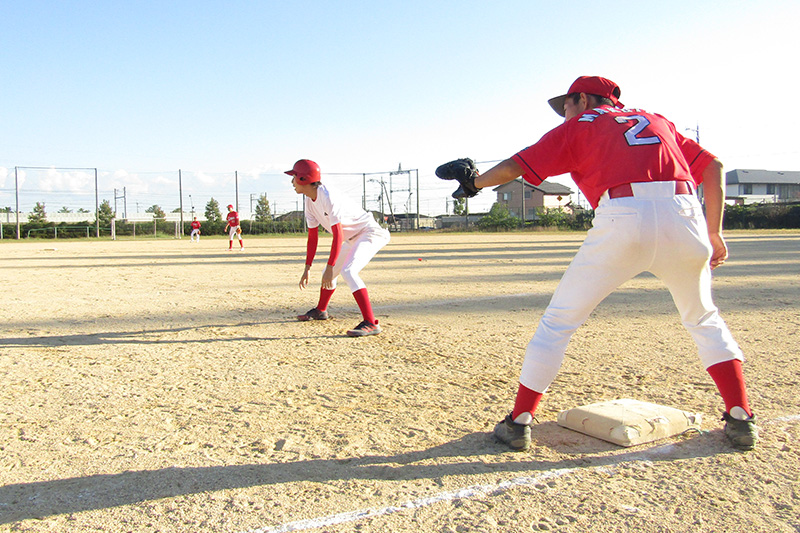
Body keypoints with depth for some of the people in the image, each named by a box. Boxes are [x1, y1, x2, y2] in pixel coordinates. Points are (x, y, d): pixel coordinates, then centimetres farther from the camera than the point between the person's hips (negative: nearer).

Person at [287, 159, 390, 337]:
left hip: (370, 233, -10)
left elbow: (338, 235, -31)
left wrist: (330, 267, -32)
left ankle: (371, 323, -32)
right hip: (352, 238, 10)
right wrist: (307, 268, 5)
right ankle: (320, 311, 44)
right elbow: (312, 237, 7)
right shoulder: (309, 201, 2)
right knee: (329, 273, 19)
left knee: (348, 271, -29)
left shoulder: (328, 197, -27)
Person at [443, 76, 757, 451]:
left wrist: (475, 182, 30)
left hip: (623, 218, -4)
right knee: (703, 319, 27)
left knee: (559, 320, 8)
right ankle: (741, 420, 22)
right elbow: (713, 167, 22)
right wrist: (713, 234, 22)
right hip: (684, 216, 5)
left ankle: (518, 423, 11)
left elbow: (513, 167, 11)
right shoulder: (656, 120, 31)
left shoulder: (579, 125, 19)